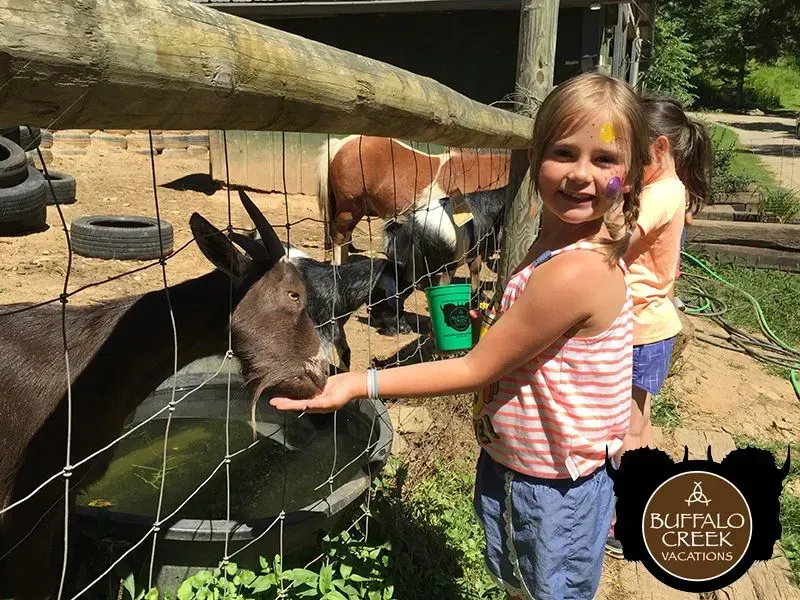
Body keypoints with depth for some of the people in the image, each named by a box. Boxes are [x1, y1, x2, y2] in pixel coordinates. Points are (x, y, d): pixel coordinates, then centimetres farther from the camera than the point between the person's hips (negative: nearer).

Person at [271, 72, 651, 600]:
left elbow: (474, 369, -25)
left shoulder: (574, 272, -32)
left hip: (552, 494, -8)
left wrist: (360, 384, -22)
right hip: (510, 468, 8)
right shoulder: (557, 246, -3)